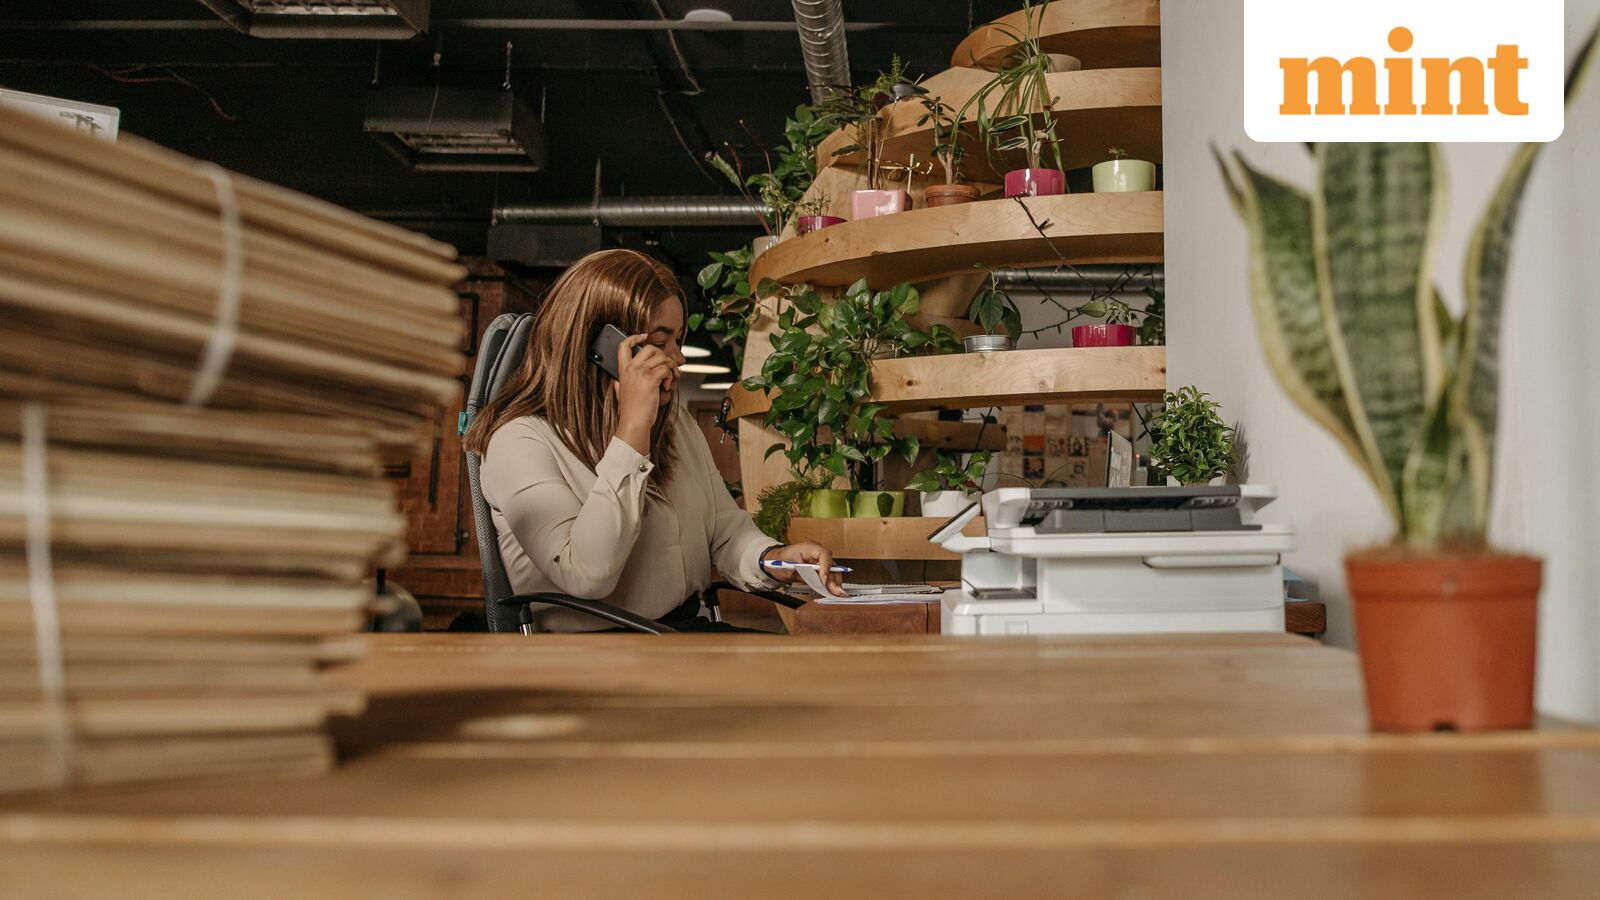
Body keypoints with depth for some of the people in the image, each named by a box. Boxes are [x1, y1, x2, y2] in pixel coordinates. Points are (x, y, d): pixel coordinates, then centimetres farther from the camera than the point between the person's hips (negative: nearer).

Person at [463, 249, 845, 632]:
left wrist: (771, 558, -10)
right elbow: (587, 577, -24)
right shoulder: (521, 441, -12)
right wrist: (633, 429, -25)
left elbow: (726, 528, 14)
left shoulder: (677, 423, 13)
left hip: (690, 623, 7)